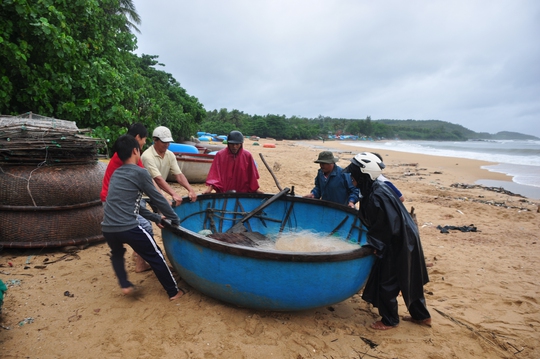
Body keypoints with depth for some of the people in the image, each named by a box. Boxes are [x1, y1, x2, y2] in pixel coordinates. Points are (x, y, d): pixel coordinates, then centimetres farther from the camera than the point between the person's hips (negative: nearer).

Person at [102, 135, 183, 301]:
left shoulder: (116, 173, 17)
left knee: (117, 254, 36)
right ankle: (173, 292, 20)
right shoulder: (140, 172, -4)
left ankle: (125, 285, 27)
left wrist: (155, 218, 26)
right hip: (128, 228, -6)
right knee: (155, 256, 11)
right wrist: (175, 220, 13)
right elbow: (158, 199, 0)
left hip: (107, 228, 7)